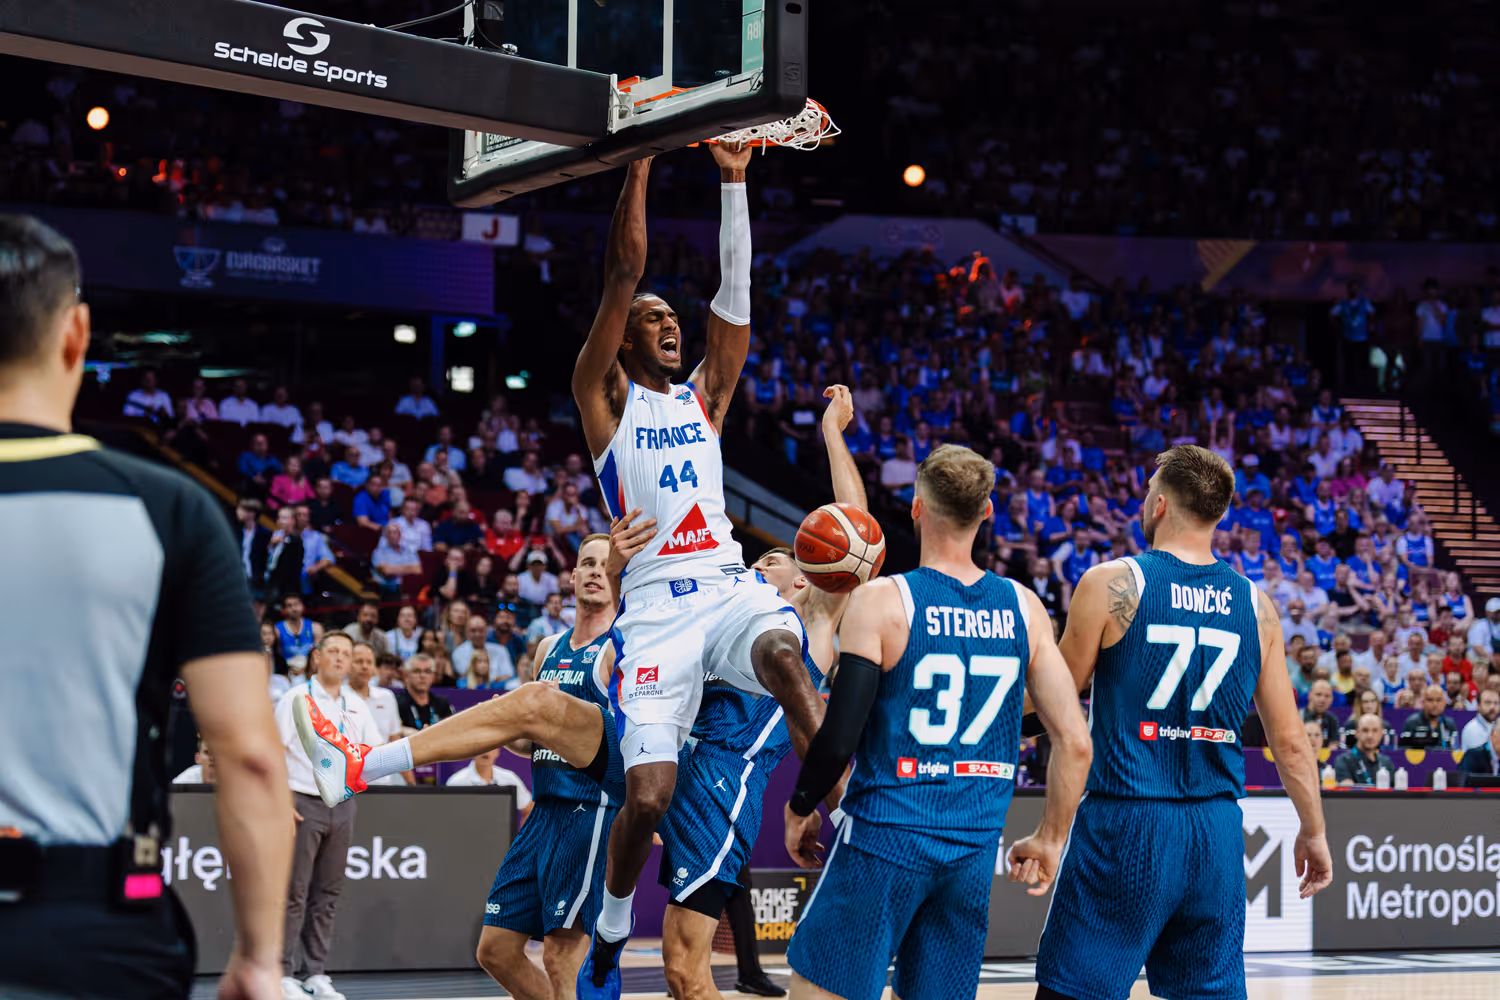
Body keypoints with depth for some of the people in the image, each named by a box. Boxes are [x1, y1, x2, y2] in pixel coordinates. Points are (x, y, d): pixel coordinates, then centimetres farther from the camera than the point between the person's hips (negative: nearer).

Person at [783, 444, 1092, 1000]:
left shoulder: (881, 602, -11)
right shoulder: (1023, 609, 2)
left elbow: (838, 739, -14)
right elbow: (1075, 743, 0)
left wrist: (800, 809, 4)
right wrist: (1050, 839, 13)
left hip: (885, 840, -4)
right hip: (974, 850, 4)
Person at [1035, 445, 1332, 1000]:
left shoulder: (1112, 585, -6)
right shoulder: (1255, 606, 5)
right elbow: (1289, 741, 8)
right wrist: (1313, 832, 20)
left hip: (1124, 829, -4)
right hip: (1216, 837, 4)